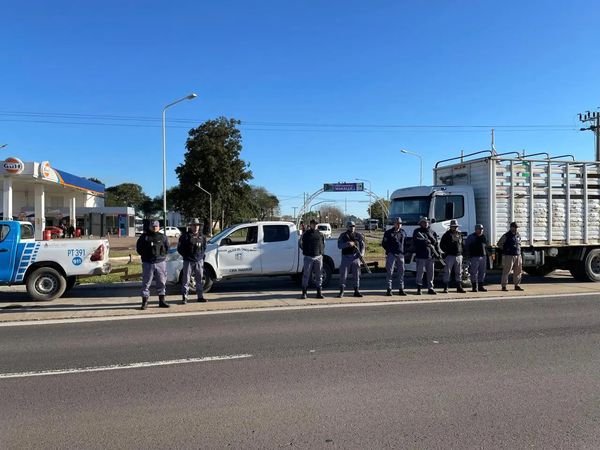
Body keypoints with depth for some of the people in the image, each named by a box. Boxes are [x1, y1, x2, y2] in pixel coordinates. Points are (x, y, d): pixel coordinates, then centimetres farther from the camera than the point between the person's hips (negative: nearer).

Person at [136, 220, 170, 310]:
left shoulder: (163, 237, 10)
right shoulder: (144, 236, 4)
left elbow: (167, 248, 15)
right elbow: (139, 247, 7)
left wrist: (162, 255, 4)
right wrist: (145, 255, 1)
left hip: (160, 262, 2)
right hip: (148, 263, -2)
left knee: (162, 282, 6)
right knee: (146, 282, 0)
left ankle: (162, 301, 16)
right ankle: (144, 301, 7)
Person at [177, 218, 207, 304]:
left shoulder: (202, 236, 11)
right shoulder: (185, 236, -2)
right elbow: (179, 248, 0)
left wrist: (201, 255, 10)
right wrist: (185, 255, -4)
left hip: (199, 261, 4)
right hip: (188, 261, -4)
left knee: (199, 279, 9)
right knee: (186, 280, -4)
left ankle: (200, 296, 18)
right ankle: (184, 298, 1)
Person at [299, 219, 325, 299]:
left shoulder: (320, 234, 11)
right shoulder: (305, 234, 3)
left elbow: (323, 243, 22)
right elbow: (300, 243, 7)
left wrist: (321, 252, 9)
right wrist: (305, 251, 1)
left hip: (318, 257, 3)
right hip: (308, 257, -3)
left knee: (319, 276, 5)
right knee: (306, 275, -2)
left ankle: (319, 293, 12)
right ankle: (304, 293, 4)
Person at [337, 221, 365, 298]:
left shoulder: (358, 235, 9)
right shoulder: (343, 235, 4)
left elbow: (362, 245, 6)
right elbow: (339, 245, -5)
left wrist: (361, 253, -11)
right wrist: (348, 244, -21)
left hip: (356, 257, 2)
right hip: (346, 257, -2)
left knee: (357, 275, 6)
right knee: (343, 275, -2)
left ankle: (356, 291, 16)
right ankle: (341, 291, 4)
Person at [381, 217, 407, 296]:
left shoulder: (403, 232, 15)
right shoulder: (388, 232, 3)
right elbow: (384, 243, 3)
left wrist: (404, 251, 8)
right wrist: (389, 250, -4)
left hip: (401, 255, 4)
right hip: (391, 254, -4)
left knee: (401, 272, 6)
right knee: (390, 272, -6)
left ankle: (401, 289, 13)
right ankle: (389, 289, -3)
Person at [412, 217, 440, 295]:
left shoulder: (432, 232, 16)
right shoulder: (417, 231, 3)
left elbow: (436, 243, 14)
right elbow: (415, 240, -13)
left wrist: (438, 253, 5)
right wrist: (425, 241, -19)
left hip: (431, 256, 4)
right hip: (420, 255, -4)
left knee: (431, 273, 9)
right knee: (420, 273, -3)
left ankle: (430, 288, 17)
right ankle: (419, 289, 4)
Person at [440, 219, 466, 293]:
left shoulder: (460, 234, 14)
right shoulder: (446, 235, -2)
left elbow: (462, 244, 23)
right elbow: (441, 245, -2)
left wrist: (461, 252, 12)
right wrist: (446, 251, -9)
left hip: (459, 256, 5)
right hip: (449, 256, -5)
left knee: (459, 272, 9)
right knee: (447, 272, -4)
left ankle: (459, 287, 17)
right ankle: (445, 288, 1)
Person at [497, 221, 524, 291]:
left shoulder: (518, 235, 13)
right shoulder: (506, 236, -5)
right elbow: (499, 244, -1)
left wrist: (518, 251, 14)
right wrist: (505, 249, -6)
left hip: (518, 256, 6)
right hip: (509, 256, -6)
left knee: (518, 271, 9)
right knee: (506, 271, -4)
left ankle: (517, 285, 18)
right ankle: (504, 286, 0)